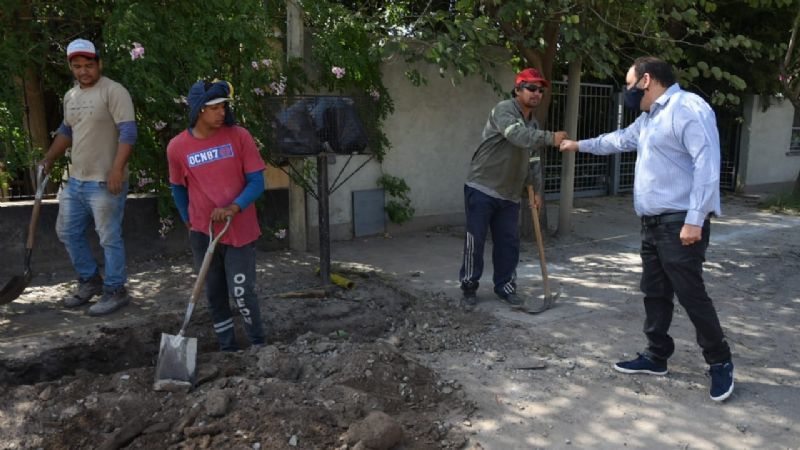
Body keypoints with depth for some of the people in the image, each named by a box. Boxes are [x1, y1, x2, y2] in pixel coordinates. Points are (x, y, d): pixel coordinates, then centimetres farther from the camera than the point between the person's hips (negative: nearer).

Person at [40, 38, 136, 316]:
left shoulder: (113, 91, -12)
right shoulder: (70, 96, 14)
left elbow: (128, 132, -19)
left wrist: (117, 170, -25)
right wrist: (48, 159, 22)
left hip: (104, 183, -9)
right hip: (75, 180, 9)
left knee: (109, 238, -2)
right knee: (67, 232, 17)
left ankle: (115, 291, 11)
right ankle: (90, 281, 31)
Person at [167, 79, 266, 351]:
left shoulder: (239, 136, -9)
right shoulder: (177, 147, -3)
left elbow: (257, 181, -9)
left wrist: (234, 208, -24)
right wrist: (188, 221, 14)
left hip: (240, 231, -2)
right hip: (202, 234, 3)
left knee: (242, 293, -5)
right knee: (215, 295, 11)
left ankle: (259, 346, 16)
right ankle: (228, 348, 26)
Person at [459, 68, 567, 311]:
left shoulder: (534, 125, 13)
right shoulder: (503, 109, -12)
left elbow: (533, 162, 19)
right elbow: (517, 135, -31)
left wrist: (536, 191, 13)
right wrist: (550, 138, -39)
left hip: (509, 195, 7)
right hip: (481, 188, -7)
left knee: (509, 242, 7)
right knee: (475, 240, -2)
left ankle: (505, 285, 23)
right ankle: (469, 288, 11)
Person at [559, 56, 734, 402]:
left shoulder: (688, 108, -14)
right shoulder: (648, 118, 18)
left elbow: (707, 164, -22)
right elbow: (620, 140, 37)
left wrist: (695, 220, -25)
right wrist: (580, 145, 44)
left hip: (680, 223, -10)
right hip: (652, 222, 10)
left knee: (691, 294, -4)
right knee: (655, 292, 14)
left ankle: (720, 362, 13)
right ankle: (656, 356, 25)